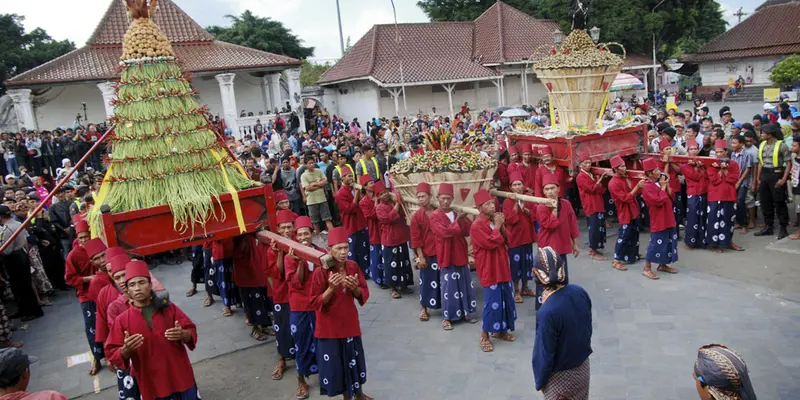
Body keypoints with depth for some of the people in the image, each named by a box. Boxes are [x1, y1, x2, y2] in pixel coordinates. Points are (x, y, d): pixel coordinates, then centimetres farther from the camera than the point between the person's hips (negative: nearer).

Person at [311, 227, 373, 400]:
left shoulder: (353, 266, -4)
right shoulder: (320, 272, -17)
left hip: (350, 324, 4)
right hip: (329, 327, -4)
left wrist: (354, 288, -20)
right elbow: (315, 303, -14)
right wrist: (331, 288, -29)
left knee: (354, 360, 17)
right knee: (335, 363, 6)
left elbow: (364, 294, 2)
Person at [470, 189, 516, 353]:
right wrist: (497, 226, -16)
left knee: (506, 300, 14)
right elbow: (491, 243, -25)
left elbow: (506, 240, 10)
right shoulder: (477, 226, -17)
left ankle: (500, 330, 30)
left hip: (502, 267, 8)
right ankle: (484, 336, 8)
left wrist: (502, 226, -5)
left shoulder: (494, 220, 8)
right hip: (489, 270, -8)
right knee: (492, 303, -6)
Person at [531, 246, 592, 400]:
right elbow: (588, 328, 2)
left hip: (561, 376, -6)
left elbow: (545, 354, -22)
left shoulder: (547, 312, -34)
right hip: (583, 365, 6)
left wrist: (540, 380, -5)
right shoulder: (580, 292, -15)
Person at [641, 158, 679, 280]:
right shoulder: (647, 187, -17)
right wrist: (663, 187, -16)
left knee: (669, 242, 15)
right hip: (658, 221, -9)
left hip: (668, 219, 9)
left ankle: (663, 265, 28)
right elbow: (659, 201, -25)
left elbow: (671, 197, 12)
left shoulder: (660, 182, 10)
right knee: (656, 244, -7)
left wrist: (667, 185, -1)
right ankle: (647, 269, 2)